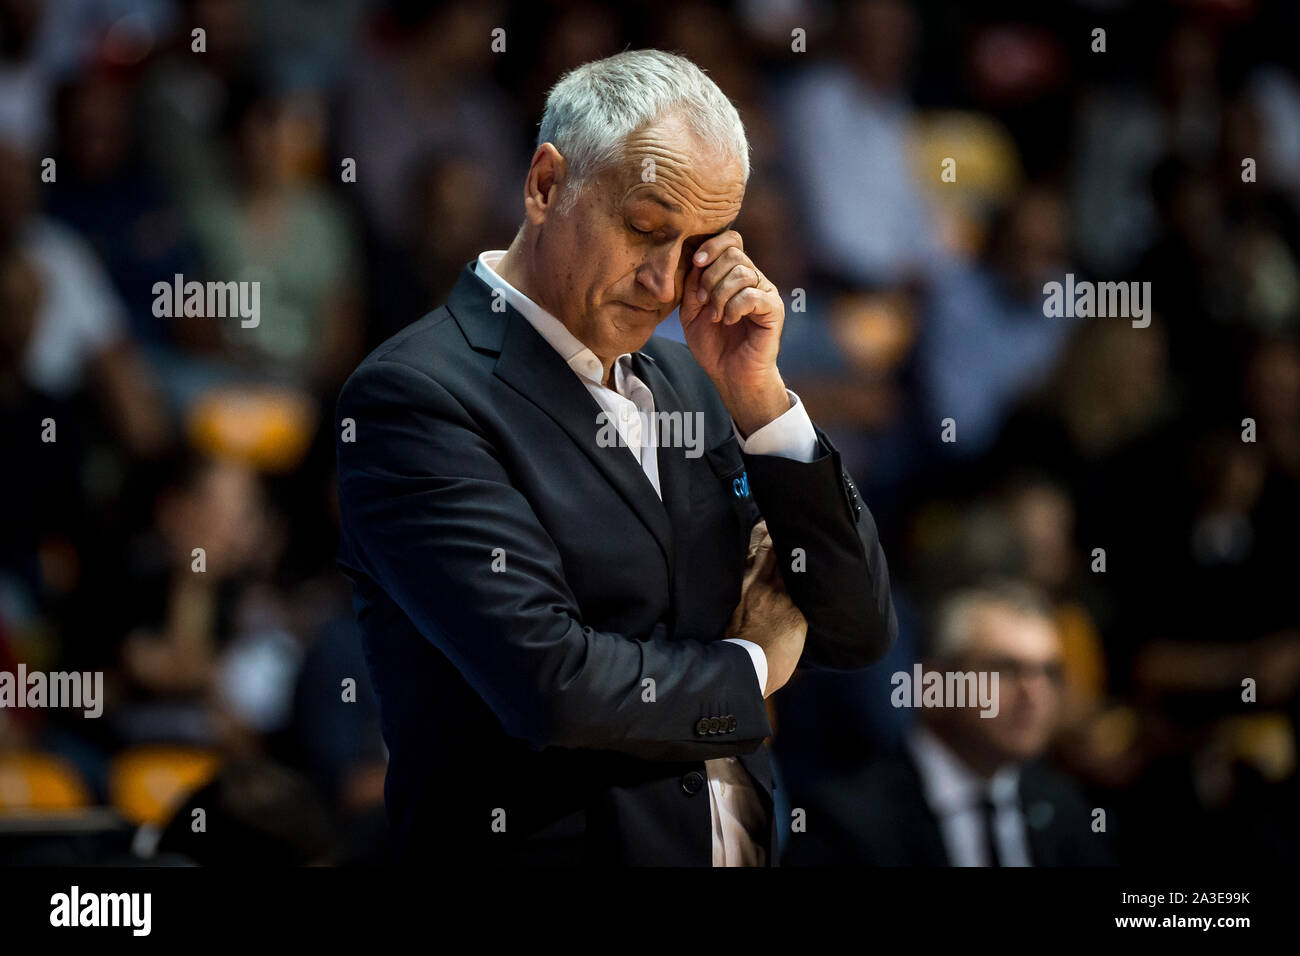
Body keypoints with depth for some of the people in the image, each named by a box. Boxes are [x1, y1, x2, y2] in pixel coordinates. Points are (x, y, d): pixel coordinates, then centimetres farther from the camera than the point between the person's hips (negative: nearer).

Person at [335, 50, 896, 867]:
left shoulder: (682, 380, 7)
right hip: (549, 845, -7)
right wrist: (750, 671, -5)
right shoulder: (415, 395, -14)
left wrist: (758, 396, -5)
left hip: (744, 847, 7)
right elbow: (552, 686, -23)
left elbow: (859, 634, 5)